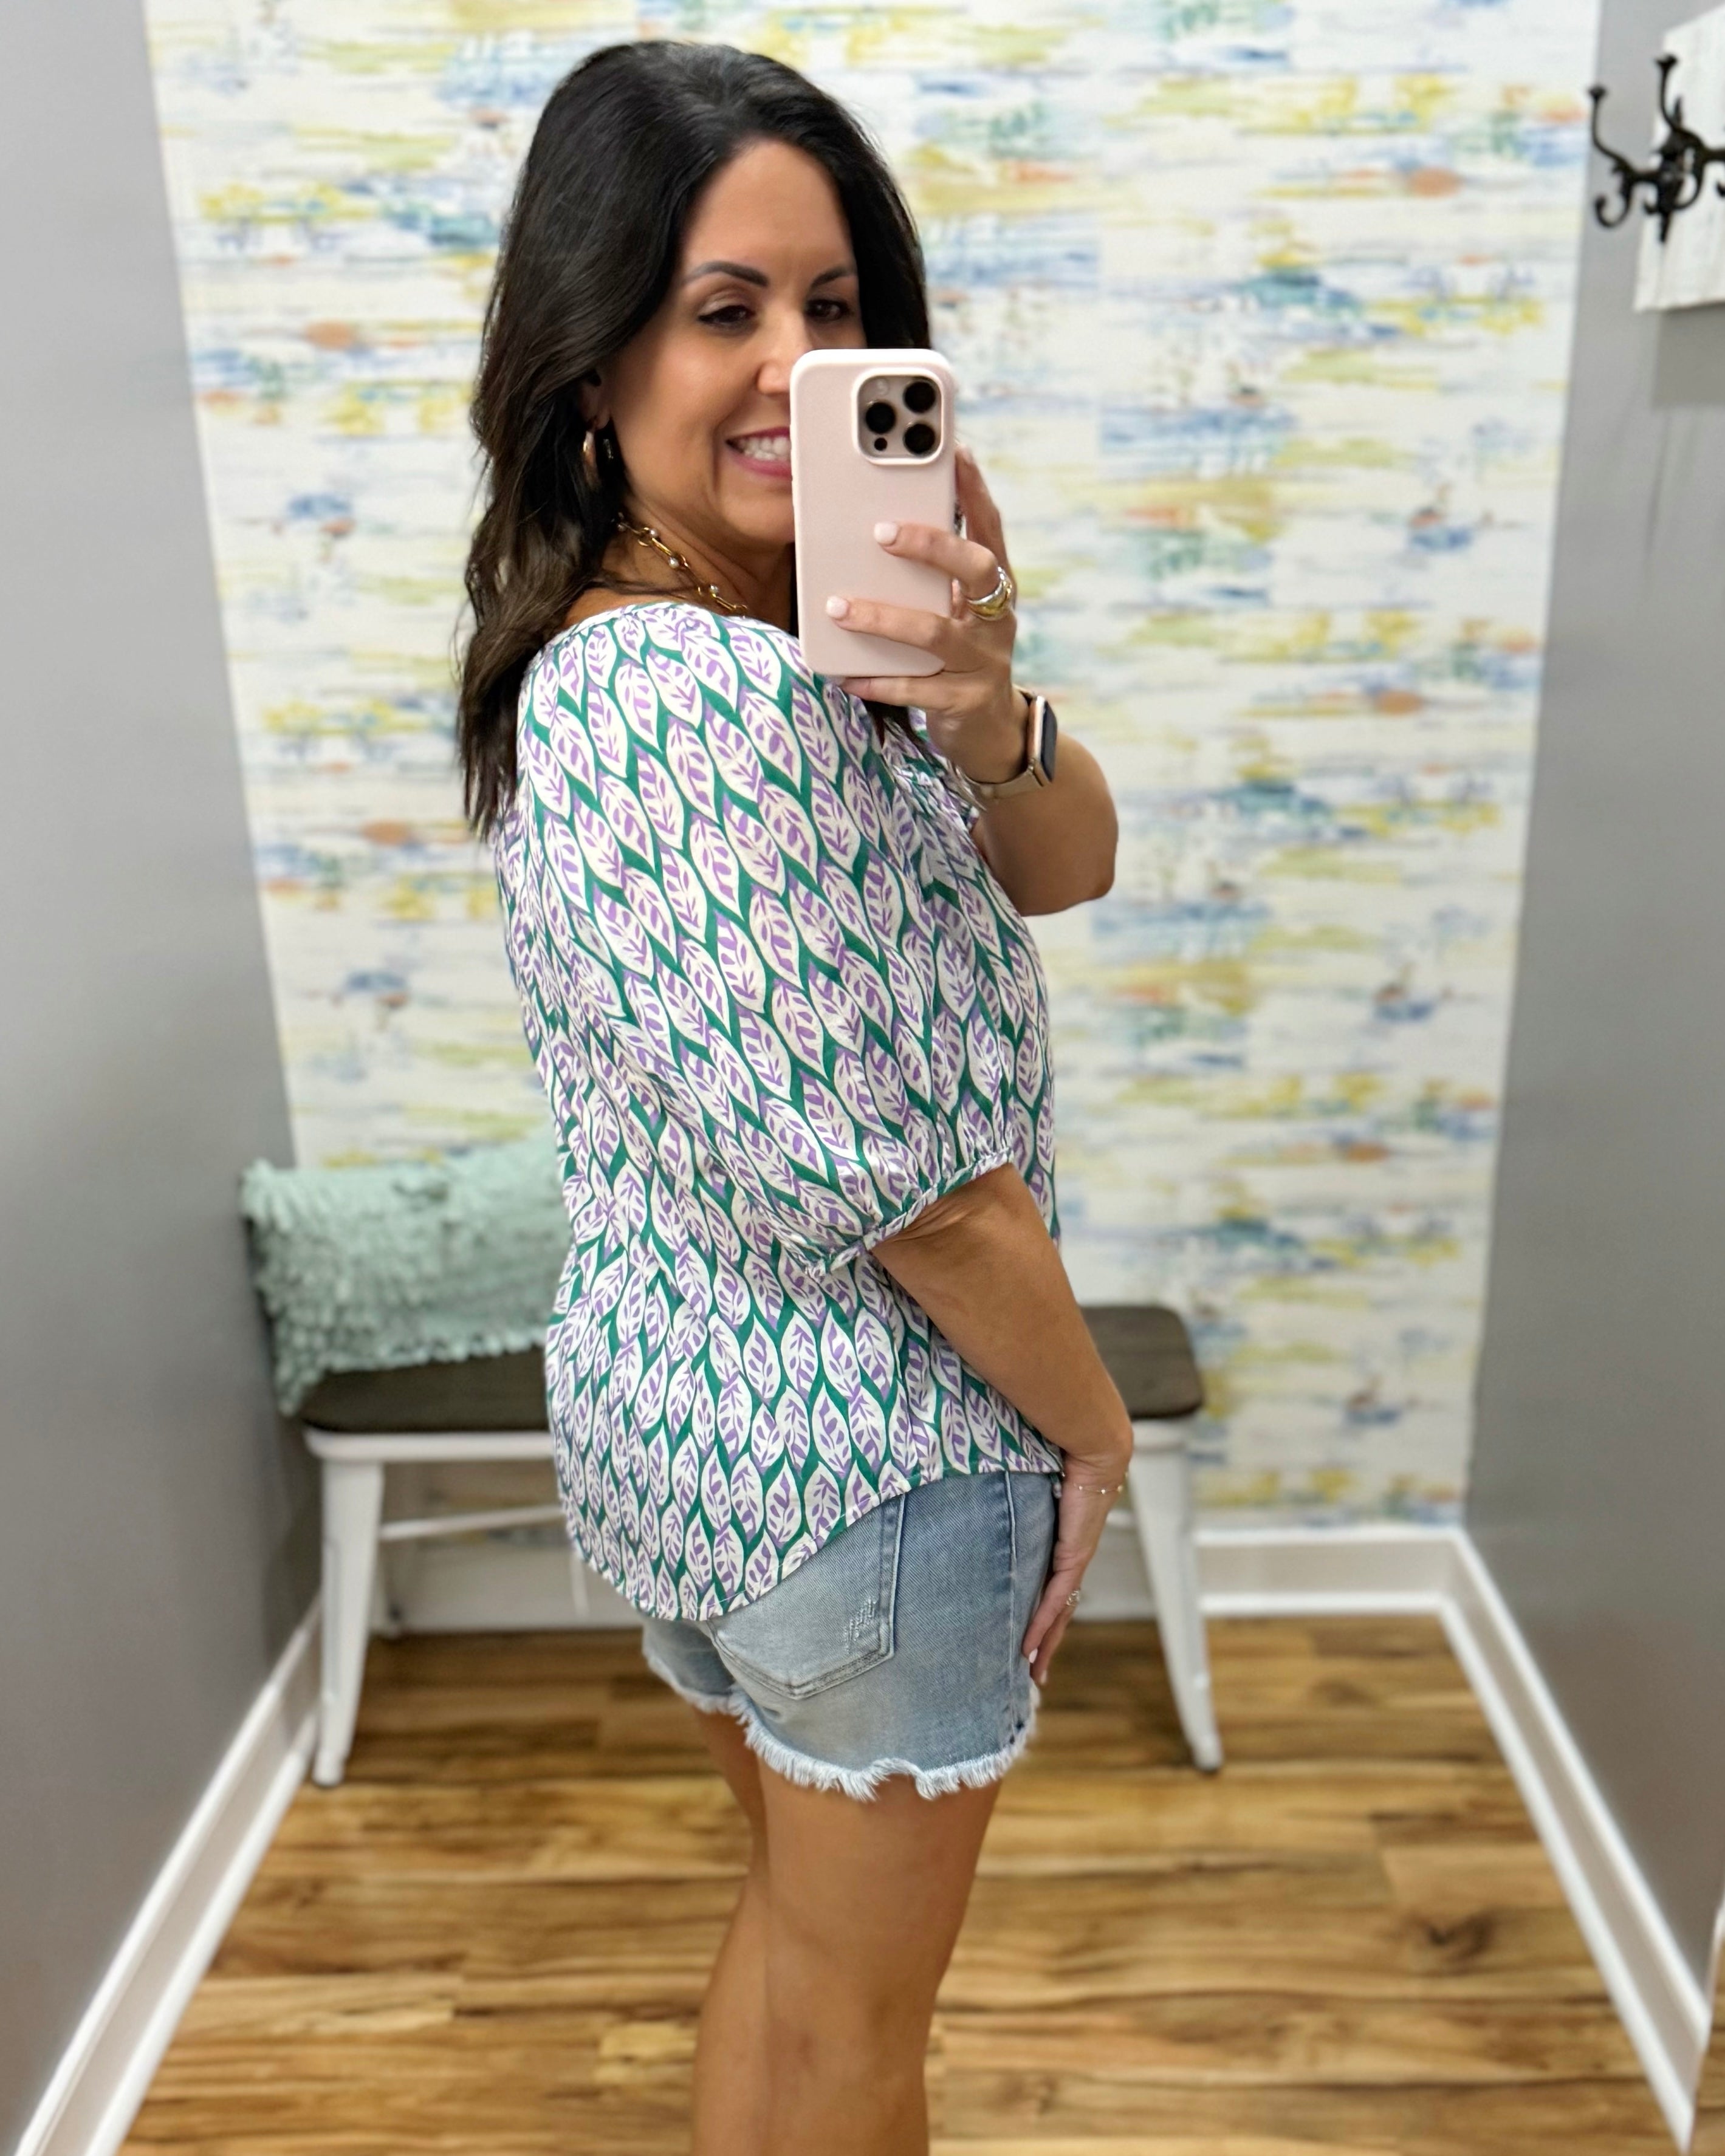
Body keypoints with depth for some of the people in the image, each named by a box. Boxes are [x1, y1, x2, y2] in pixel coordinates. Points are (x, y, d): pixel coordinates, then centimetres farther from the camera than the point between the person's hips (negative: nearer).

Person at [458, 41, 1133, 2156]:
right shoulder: (719, 702, -27)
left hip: (676, 1398, 9)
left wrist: (978, 712, -23)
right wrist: (1093, 1424, -8)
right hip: (863, 1448, -9)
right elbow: (896, 1182, -25)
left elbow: (1068, 865, -1)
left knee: (803, 1910, 30)